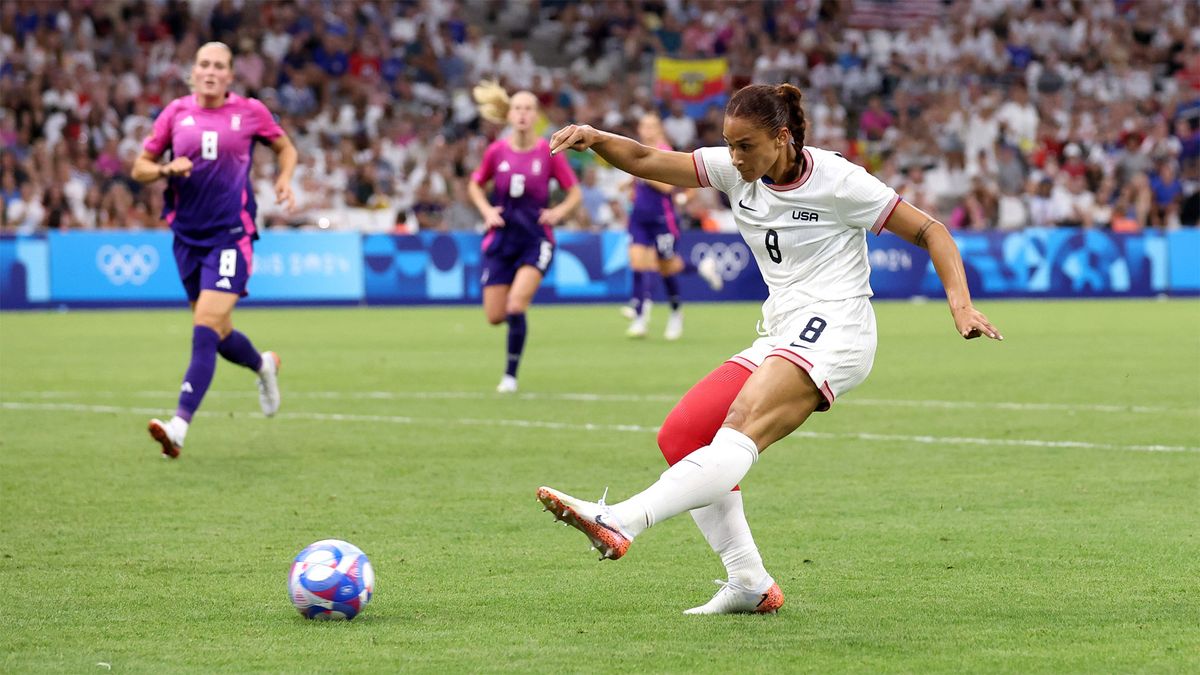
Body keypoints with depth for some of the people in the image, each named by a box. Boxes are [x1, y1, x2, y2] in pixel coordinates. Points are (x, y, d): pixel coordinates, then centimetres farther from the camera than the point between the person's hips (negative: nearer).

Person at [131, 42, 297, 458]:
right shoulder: (176, 112, 4)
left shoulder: (249, 112, 0)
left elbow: (285, 147, 17)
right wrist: (166, 170, -12)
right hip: (188, 236, 4)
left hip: (231, 235, -4)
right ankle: (264, 366, 48)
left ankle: (179, 427, -23)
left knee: (205, 331, -17)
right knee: (220, 336, 14)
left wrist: (285, 179, -2)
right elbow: (140, 168, 9)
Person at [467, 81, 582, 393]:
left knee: (516, 306, -19)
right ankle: (517, 316, 37)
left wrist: (558, 211, -14)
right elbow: (475, 185, 14)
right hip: (502, 238, 3)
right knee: (495, 316, 0)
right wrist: (486, 210, -3)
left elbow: (575, 192, 3)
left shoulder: (548, 152, -7)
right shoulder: (497, 151, -2)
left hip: (535, 240, -3)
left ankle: (511, 375, -5)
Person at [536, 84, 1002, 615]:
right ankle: (749, 585, -8)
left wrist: (961, 306, -15)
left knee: (741, 428, -30)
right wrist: (594, 139, -18)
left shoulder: (836, 179, -7)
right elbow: (645, 162, 2)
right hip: (779, 339, 8)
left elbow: (930, 231, -2)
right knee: (680, 435, -6)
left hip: (833, 331, -8)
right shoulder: (735, 170, 8)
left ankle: (619, 523, -50)